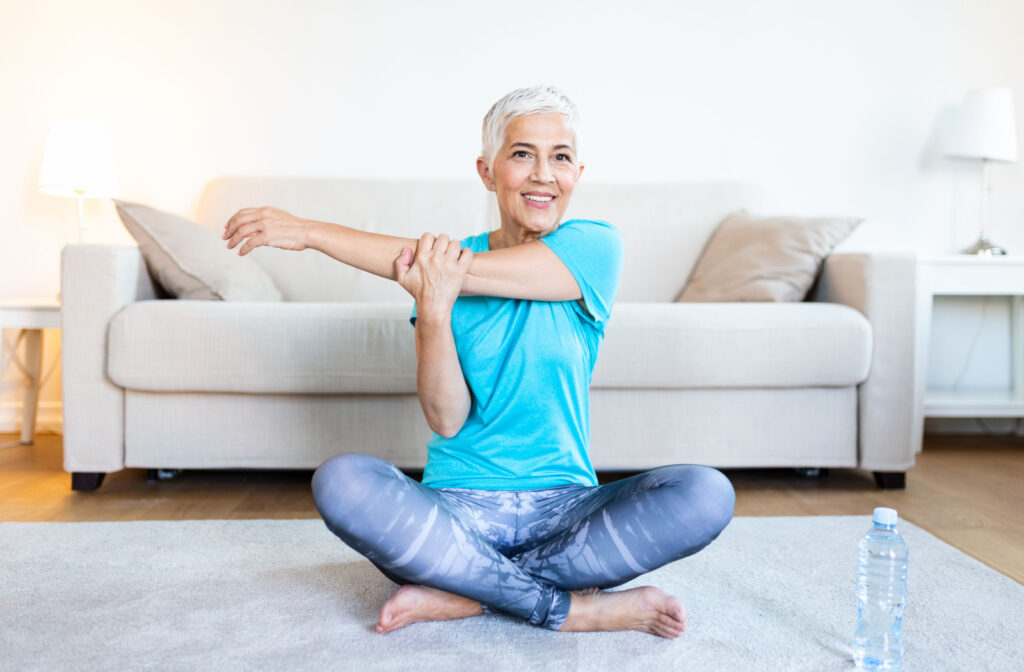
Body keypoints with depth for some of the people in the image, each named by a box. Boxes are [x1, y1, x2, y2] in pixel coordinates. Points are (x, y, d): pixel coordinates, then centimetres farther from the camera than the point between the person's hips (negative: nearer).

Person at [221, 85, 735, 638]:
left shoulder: (595, 246, -3)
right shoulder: (443, 261, 3)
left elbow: (469, 272, -16)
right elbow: (446, 419, -6)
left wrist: (310, 232, -11)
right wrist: (432, 308, -24)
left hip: (564, 510, 0)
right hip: (456, 510, 1)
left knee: (705, 493, -26)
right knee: (339, 480, -27)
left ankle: (461, 594, -20)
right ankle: (571, 607, -20)